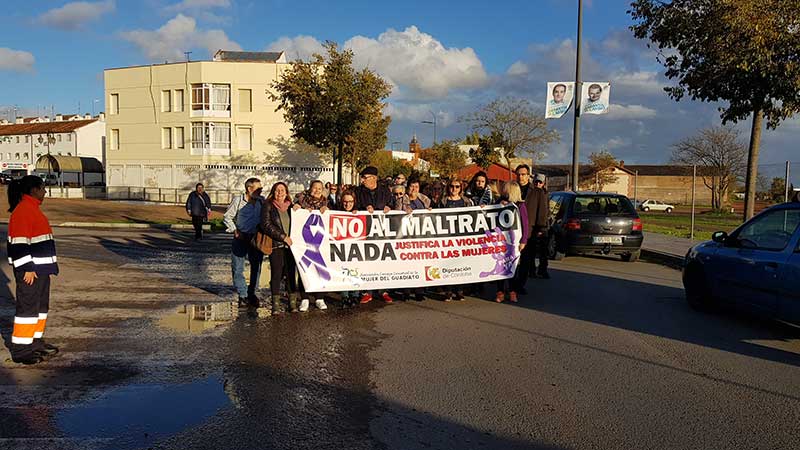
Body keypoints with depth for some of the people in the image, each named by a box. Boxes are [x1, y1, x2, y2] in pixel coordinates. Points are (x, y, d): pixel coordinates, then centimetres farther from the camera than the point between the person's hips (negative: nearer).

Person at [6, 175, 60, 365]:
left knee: (41, 305, 17)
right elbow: (19, 243, -21)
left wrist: (49, 266, 23)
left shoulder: (33, 208, 16)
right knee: (28, 306, -5)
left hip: (41, 268, 10)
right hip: (30, 271, -10)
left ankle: (36, 341, 28)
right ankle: (20, 350, 1)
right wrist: (27, 269, -22)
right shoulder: (22, 211, -16)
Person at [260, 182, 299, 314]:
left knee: (291, 274, 2)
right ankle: (276, 304, 3)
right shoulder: (268, 206, 3)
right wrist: (283, 236, -12)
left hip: (290, 244, 3)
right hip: (275, 245, -3)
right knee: (276, 274, -3)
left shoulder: (290, 207, 15)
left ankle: (292, 303, 8)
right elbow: (266, 225, -7)